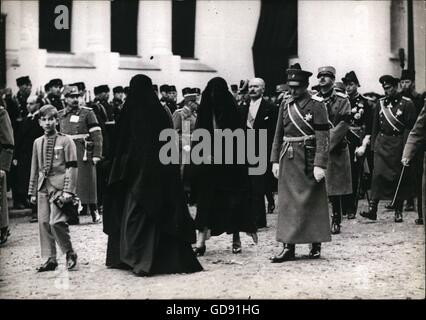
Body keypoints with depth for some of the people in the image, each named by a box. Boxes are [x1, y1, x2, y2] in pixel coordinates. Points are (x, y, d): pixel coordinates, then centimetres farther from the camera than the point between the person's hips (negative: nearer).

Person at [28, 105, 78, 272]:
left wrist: (68, 190, -13)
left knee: (56, 221, -16)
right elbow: (35, 169, 18)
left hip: (59, 186, -5)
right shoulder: (38, 142, 14)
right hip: (43, 187, 5)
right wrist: (32, 192, 16)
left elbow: (72, 167, -5)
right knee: (43, 223, 3)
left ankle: (70, 254, 3)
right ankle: (50, 259, 12)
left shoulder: (66, 140, -1)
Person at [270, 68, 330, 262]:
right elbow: (278, 135, 15)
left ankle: (316, 245, 14)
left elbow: (323, 138, -11)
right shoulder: (285, 105, 11)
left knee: (312, 202, 4)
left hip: (309, 159, -5)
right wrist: (275, 160, 9)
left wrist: (320, 165, -17)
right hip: (288, 159, 5)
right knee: (287, 203, 3)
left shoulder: (316, 105, -6)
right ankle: (289, 247, 6)